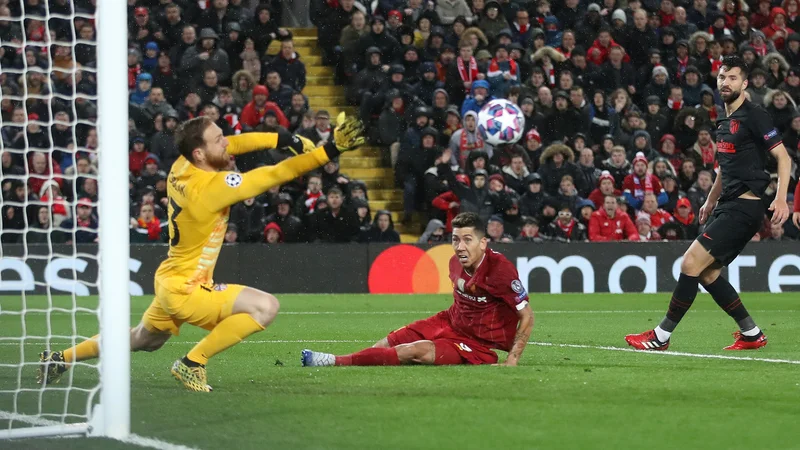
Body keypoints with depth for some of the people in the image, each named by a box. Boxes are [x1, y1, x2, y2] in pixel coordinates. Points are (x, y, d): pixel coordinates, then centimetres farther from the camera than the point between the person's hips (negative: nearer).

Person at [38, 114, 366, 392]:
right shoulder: (210, 187, -27)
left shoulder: (181, 167, -5)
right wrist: (331, 151, -25)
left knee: (140, 341, 32)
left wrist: (282, 139, -4)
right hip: (186, 291, -9)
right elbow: (278, 174, -27)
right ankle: (192, 363, -9)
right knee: (265, 307, -20)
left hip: (169, 281, 9)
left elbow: (234, 144, 7)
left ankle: (59, 359, 41)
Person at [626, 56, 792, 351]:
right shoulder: (724, 122, 17)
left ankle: (661, 337, -8)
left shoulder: (754, 116, -9)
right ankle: (752, 334, 18)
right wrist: (710, 201, 27)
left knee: (692, 263, -14)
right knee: (706, 272, 10)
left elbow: (783, 157, -12)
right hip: (727, 206, 10)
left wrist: (781, 199, -22)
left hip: (744, 207, -10)